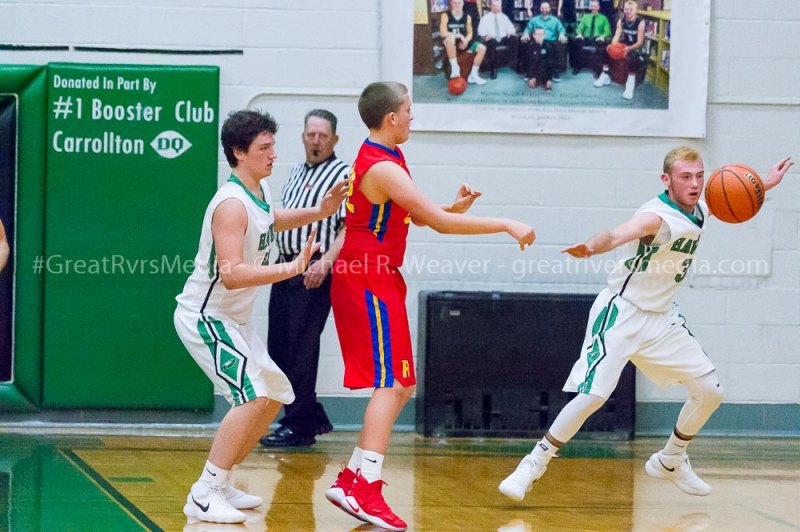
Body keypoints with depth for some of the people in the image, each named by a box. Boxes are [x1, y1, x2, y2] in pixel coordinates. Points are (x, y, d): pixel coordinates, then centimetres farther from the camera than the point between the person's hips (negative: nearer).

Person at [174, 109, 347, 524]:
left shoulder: (259, 192, 6)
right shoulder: (232, 203, -24)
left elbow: (271, 222, 31)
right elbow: (231, 274, -33)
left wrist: (319, 213, 17)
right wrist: (292, 268, -37)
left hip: (234, 319, 10)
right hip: (204, 316, -10)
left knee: (275, 395, 16)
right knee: (253, 397, -22)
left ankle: (218, 484, 22)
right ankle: (203, 497, -19)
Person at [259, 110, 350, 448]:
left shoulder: (341, 175, -6)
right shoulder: (297, 174, 19)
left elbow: (349, 227, -14)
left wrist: (325, 262, -24)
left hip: (313, 275, -9)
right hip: (285, 269, 9)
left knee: (301, 350, -8)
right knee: (278, 348, 9)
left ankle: (299, 426, -2)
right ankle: (314, 417, 19)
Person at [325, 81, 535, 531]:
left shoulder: (387, 158, 15)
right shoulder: (383, 168, -18)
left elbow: (419, 216, 22)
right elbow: (438, 222, -23)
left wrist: (458, 206, 3)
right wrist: (506, 225, -20)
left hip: (379, 281, 10)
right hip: (369, 279, -10)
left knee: (400, 387, 12)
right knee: (391, 384, -13)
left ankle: (351, 481, 13)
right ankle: (366, 491, -18)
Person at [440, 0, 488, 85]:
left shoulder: (467, 17, 3)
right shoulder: (445, 15, -11)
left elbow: (470, 33, 7)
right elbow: (443, 33, -22)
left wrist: (465, 41, -15)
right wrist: (459, 36, -24)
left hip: (463, 43, 5)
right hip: (451, 43, -5)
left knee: (482, 48, -12)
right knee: (450, 38, -41)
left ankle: (473, 75, -3)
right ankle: (455, 68, -33)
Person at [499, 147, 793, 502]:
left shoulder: (698, 210, 2)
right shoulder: (657, 216, -23)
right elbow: (616, 236, -45)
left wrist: (764, 185, 19)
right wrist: (590, 247, -66)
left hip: (661, 317, 8)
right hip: (621, 312, -8)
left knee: (710, 391, 5)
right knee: (593, 395, -19)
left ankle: (670, 462, 26)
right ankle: (534, 465, -5)